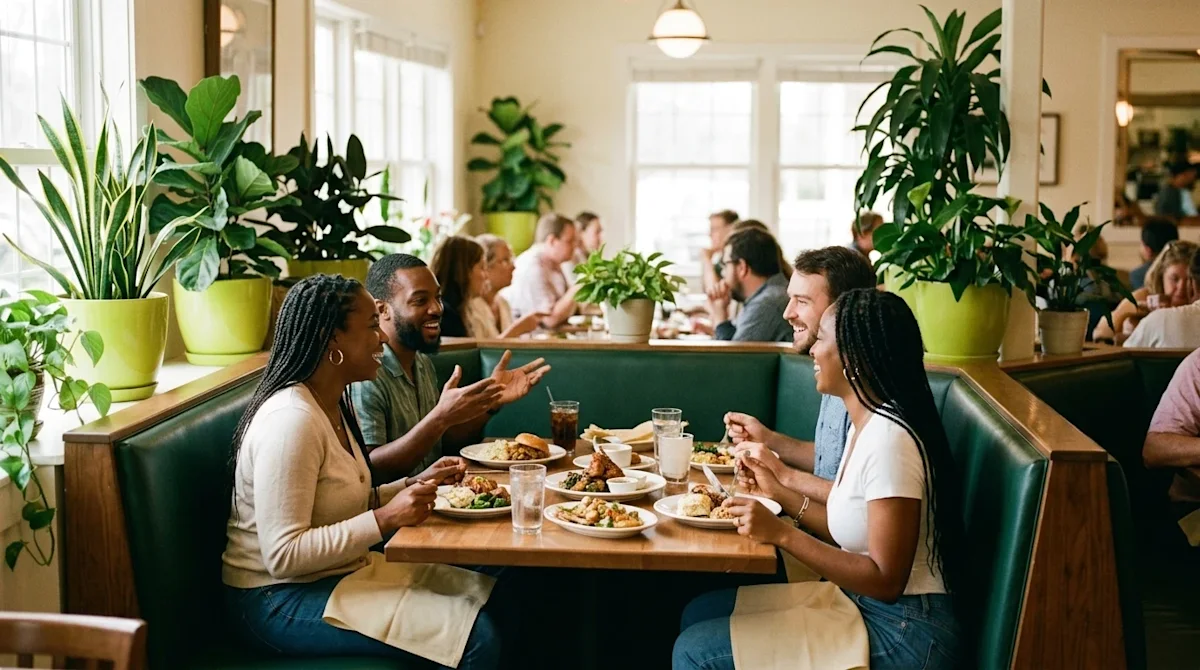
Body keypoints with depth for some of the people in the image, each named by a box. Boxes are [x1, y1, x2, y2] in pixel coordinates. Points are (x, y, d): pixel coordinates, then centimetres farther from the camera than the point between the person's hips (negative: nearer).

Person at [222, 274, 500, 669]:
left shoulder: (334, 405, 8)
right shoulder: (292, 420, -23)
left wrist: (417, 484, 2)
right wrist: (385, 519, -27)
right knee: (476, 636, -19)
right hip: (281, 599, -10)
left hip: (343, 571, 10)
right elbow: (284, 555, -26)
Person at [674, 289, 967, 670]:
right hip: (861, 602, 10)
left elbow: (885, 580, -23)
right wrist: (781, 494, 13)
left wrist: (782, 534, -22)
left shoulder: (889, 438, -23)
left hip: (902, 636, -10)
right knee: (699, 613, 12)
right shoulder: (865, 425, 8)